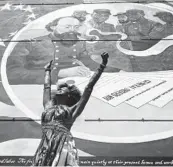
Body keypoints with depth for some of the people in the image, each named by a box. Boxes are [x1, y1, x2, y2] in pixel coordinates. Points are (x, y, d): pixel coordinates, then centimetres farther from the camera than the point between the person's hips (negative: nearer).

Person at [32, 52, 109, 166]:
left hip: (63, 147, -4)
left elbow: (89, 87, 11)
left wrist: (102, 66, 13)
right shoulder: (49, 107, 22)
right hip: (45, 149, 4)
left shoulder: (72, 110, 11)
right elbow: (47, 86, 37)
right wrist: (48, 70, 52)